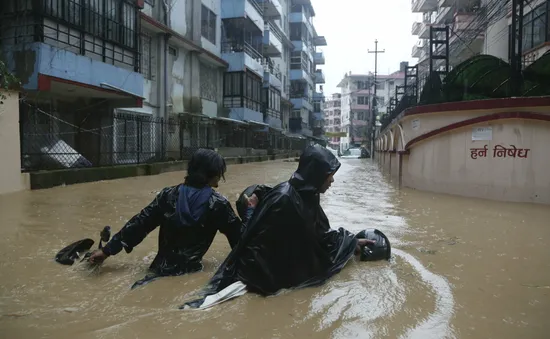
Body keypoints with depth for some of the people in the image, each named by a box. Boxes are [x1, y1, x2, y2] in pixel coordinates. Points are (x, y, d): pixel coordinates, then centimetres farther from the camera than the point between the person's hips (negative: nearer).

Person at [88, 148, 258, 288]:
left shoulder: (169, 195, 3)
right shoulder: (218, 204, -6)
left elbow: (139, 224, 5)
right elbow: (241, 237, 2)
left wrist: (108, 249, 14)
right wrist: (250, 209, 17)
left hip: (161, 269, 4)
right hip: (190, 272, -4)